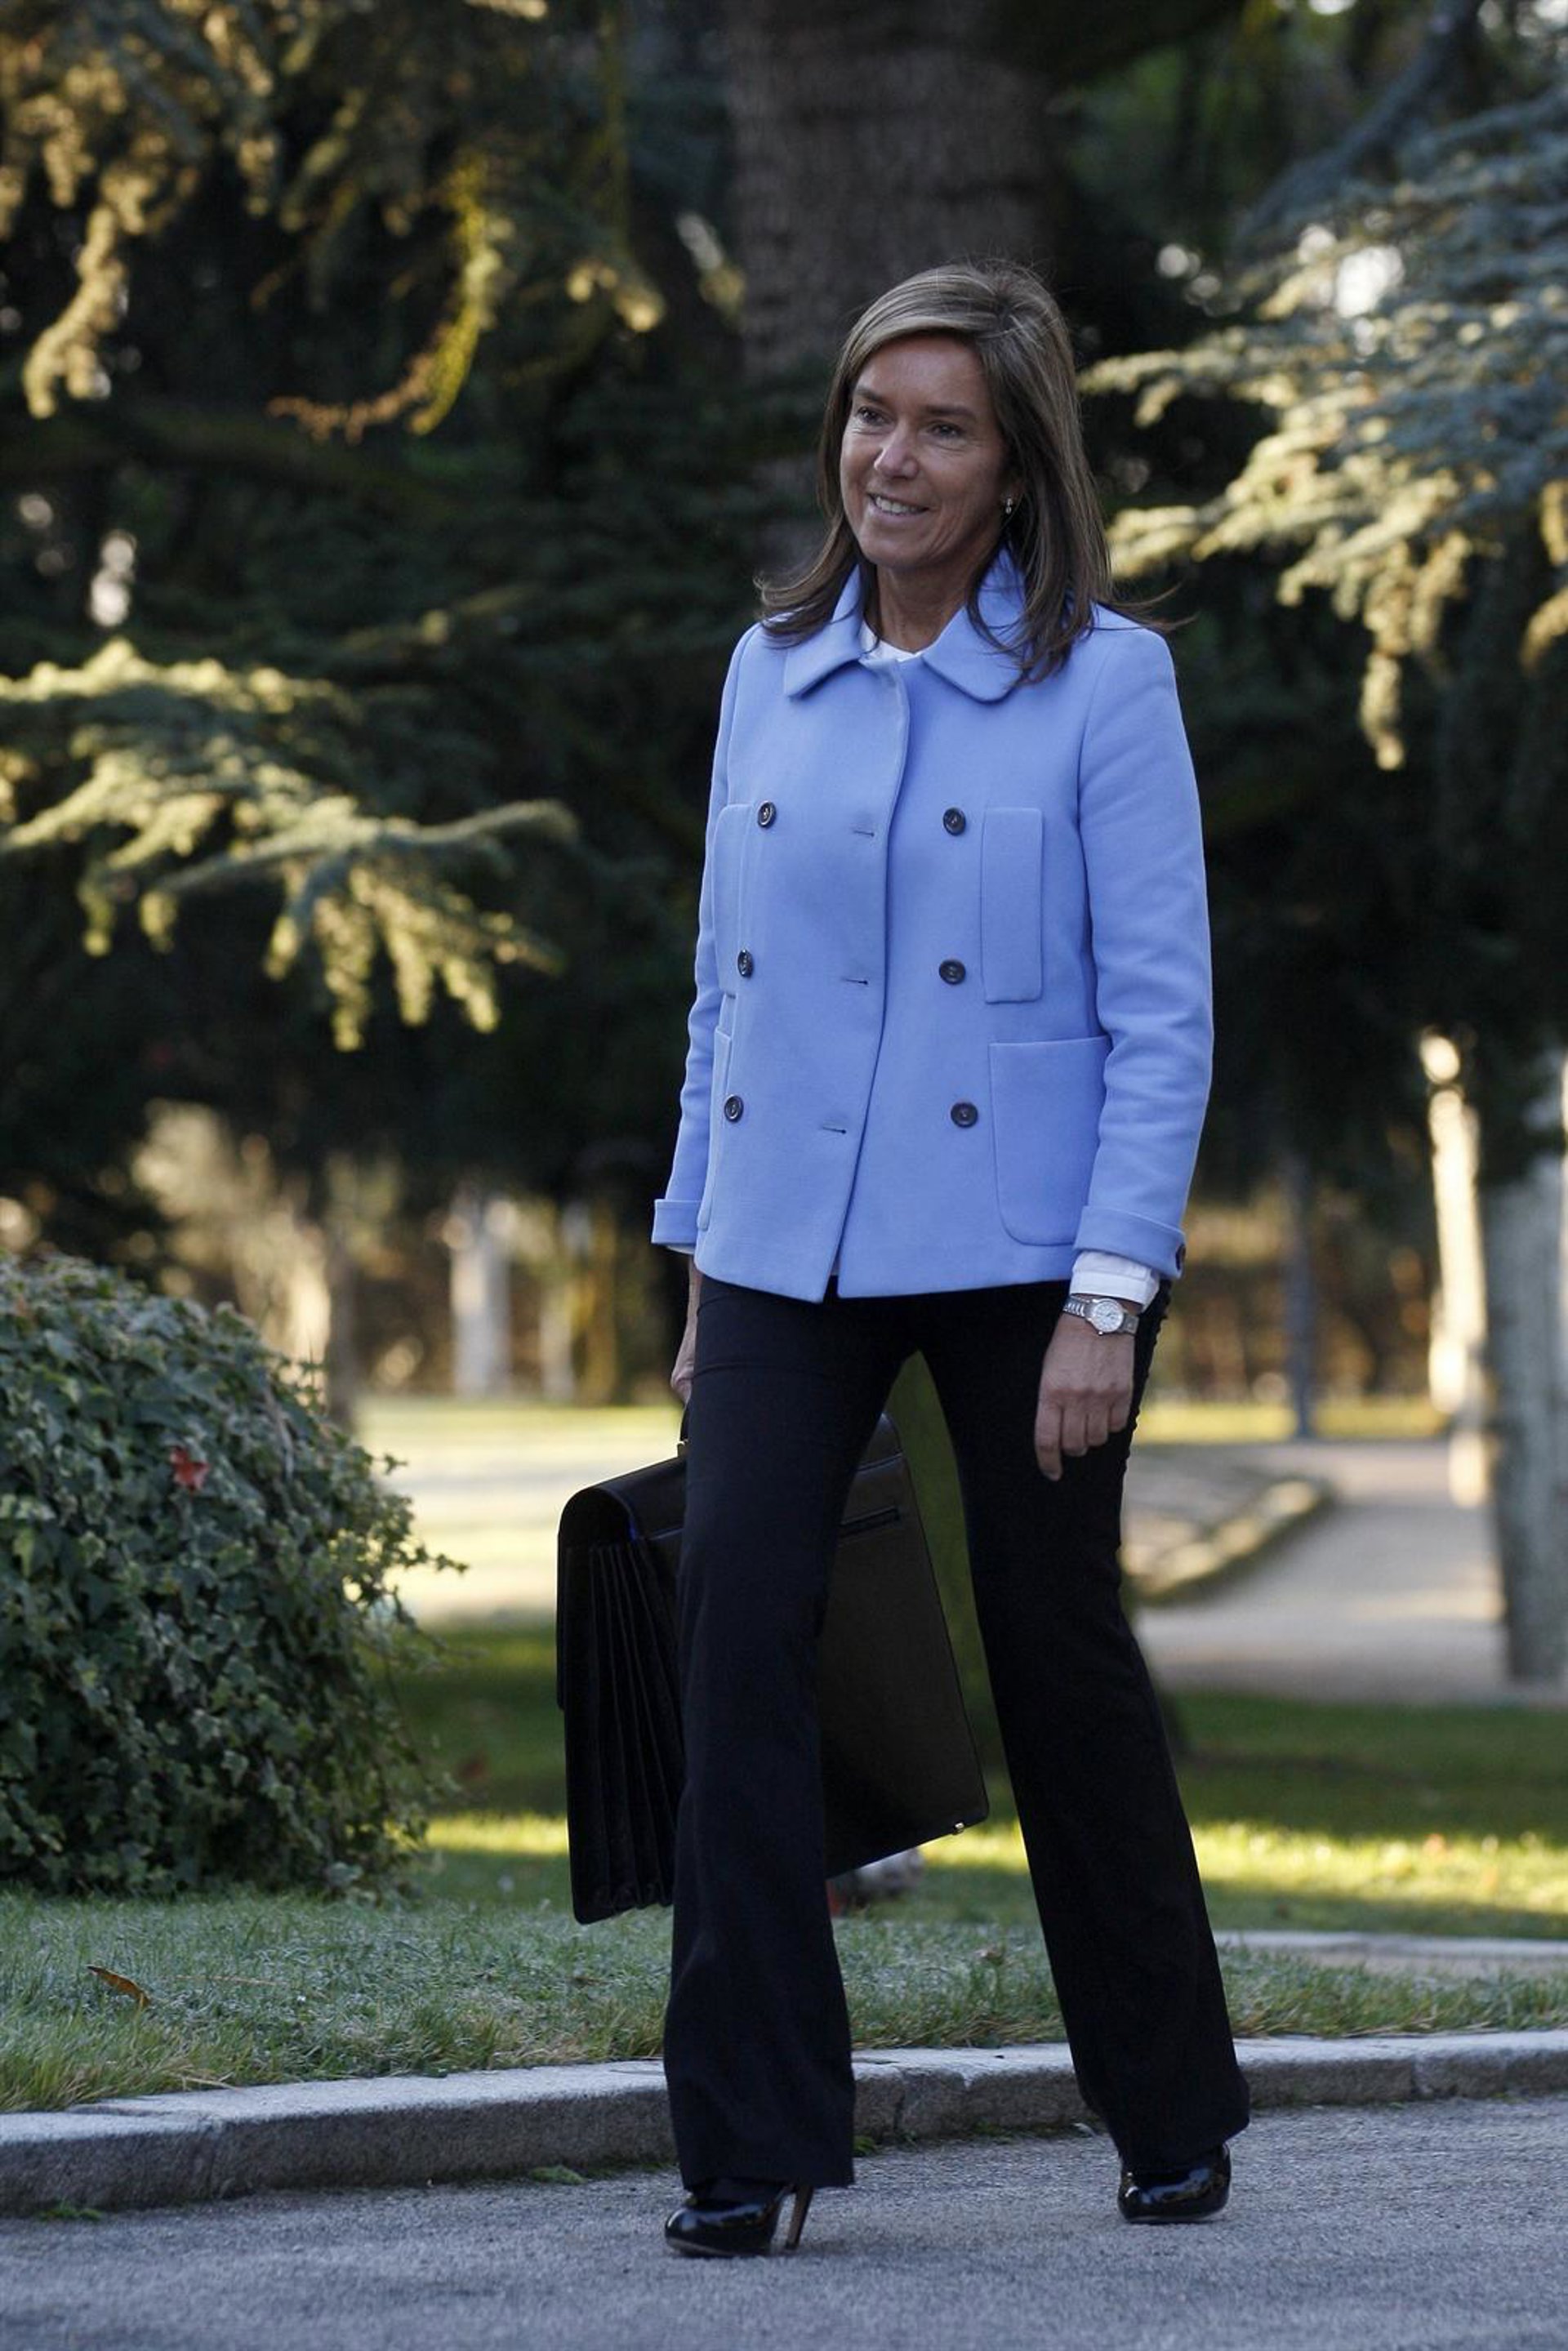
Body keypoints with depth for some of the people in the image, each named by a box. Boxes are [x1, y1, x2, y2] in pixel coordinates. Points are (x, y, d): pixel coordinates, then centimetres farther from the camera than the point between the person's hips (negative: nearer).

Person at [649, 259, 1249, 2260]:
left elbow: (1161, 1010, -7)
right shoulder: (770, 676, 9)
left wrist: (1111, 1296, -14)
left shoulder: (1103, 681, -4)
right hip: (787, 1251, 4)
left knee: (1056, 1653, 6)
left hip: (1016, 1249, -3)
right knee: (735, 1625, -10)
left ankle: (1174, 2114, 25)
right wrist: (697, 1262, 11)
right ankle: (750, 2141, -5)